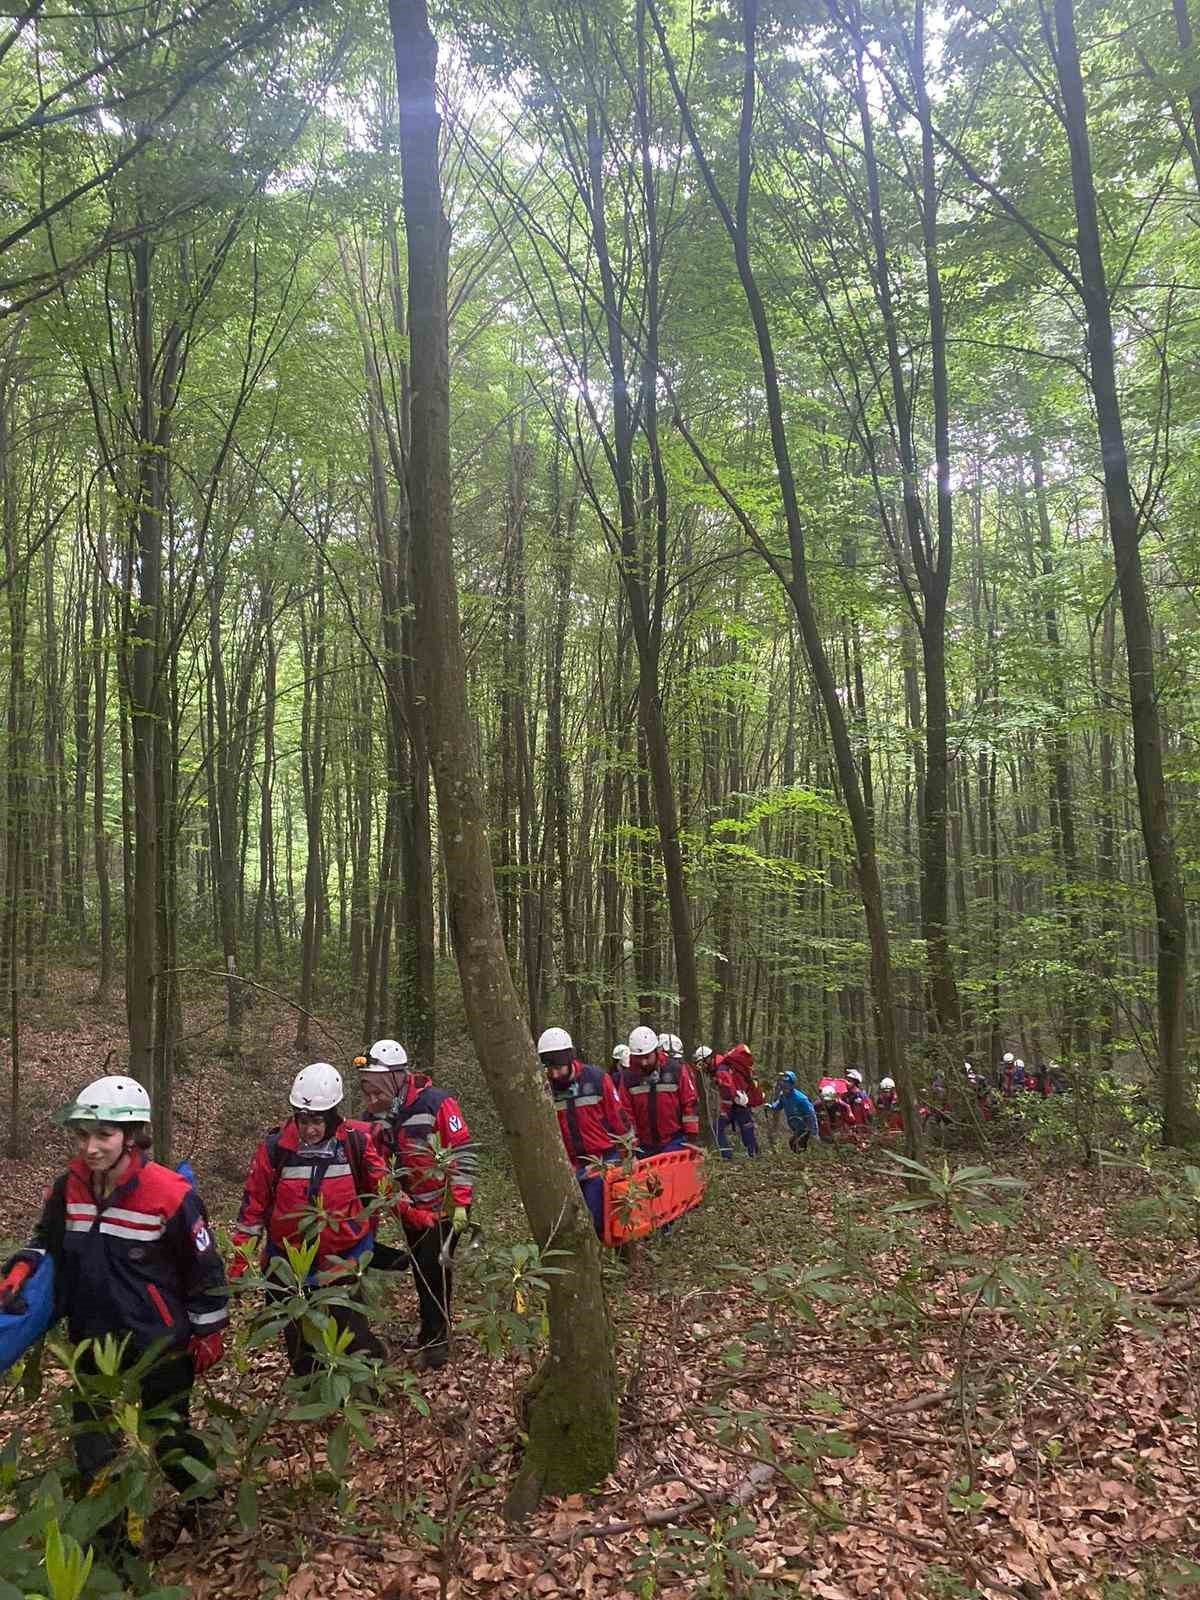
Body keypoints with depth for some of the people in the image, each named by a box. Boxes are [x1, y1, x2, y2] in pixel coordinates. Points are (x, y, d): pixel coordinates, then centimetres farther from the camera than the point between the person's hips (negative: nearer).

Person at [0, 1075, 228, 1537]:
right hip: (94, 1338, 5)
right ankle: (105, 1531, 35)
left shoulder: (170, 1194, -24)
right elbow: (46, 1239, 12)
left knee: (169, 1433, 11)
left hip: (159, 1340, -5)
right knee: (91, 1440, 14)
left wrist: (208, 1333, -7)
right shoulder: (68, 1187, -8)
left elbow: (205, 1267, -14)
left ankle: (207, 1505, 39)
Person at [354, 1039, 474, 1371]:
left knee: (436, 1266, -5)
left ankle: (438, 1338, 11)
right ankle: (430, 1328, 34)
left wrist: (461, 1204, -20)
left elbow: (463, 1154, -19)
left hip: (445, 1204, -6)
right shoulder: (377, 1115, -4)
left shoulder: (437, 1103, -23)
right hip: (411, 1206, 6)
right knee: (420, 1268, 16)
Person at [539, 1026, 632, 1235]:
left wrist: (628, 1154, 3)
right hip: (571, 1166, 4)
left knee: (597, 1216, -10)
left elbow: (619, 1118, -2)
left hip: (603, 1161, -3)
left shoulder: (597, 1079, -9)